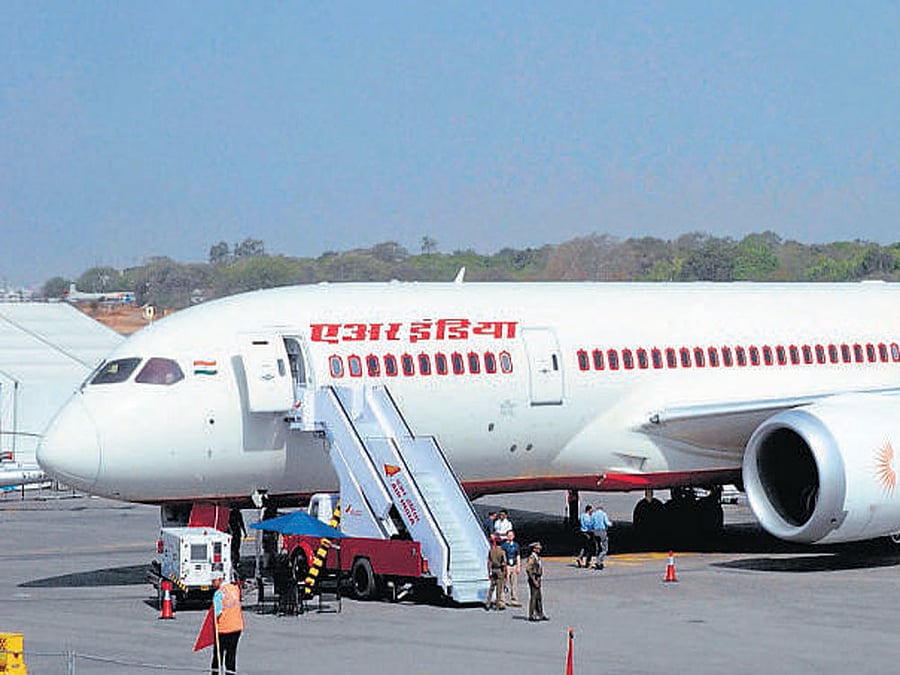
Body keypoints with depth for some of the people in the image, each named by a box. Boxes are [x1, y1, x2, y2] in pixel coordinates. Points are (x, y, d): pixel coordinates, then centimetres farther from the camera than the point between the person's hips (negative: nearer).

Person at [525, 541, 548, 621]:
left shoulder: (538, 558, 16)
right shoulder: (531, 558, -15)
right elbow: (528, 570, -21)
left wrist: (539, 580, 17)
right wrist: (534, 581, -21)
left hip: (537, 579, 10)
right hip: (533, 579, -10)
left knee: (539, 598, 12)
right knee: (533, 597, -5)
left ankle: (540, 614, 18)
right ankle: (531, 615, -1)